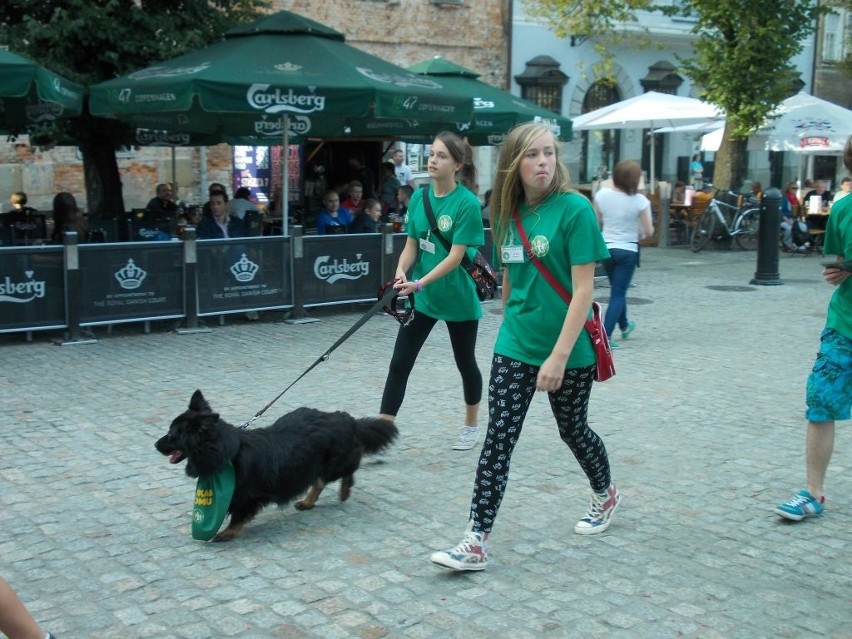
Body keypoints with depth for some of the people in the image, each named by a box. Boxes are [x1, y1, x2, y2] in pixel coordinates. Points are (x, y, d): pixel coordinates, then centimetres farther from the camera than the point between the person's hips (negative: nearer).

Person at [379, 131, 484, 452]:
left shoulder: (467, 203, -17)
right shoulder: (418, 197, 0)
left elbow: (456, 256, -21)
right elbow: (411, 245, 4)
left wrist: (420, 283, -30)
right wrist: (401, 272, -15)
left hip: (458, 297, -5)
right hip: (422, 296, 5)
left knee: (465, 362, 14)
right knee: (399, 364, 0)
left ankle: (472, 425, 35)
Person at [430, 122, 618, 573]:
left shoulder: (574, 209, -15)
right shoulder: (508, 213, 3)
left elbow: (583, 289, -18)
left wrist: (559, 356, -22)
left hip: (568, 351, -4)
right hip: (514, 348, 4)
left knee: (572, 430, 15)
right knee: (498, 439, -2)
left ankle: (605, 496, 45)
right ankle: (476, 543, 1)